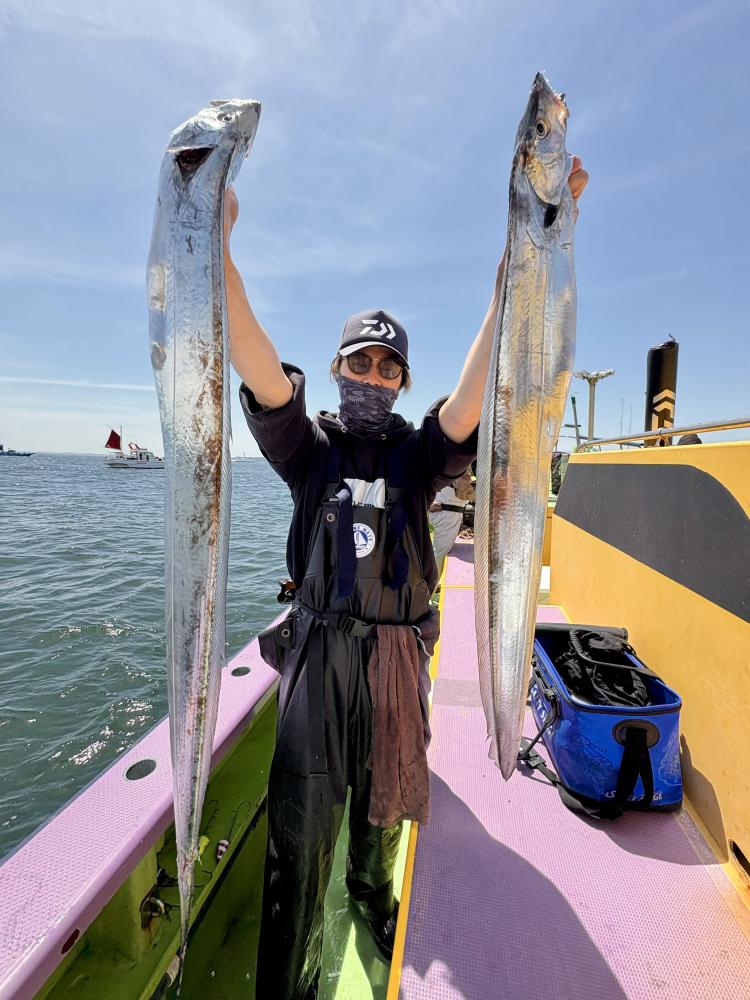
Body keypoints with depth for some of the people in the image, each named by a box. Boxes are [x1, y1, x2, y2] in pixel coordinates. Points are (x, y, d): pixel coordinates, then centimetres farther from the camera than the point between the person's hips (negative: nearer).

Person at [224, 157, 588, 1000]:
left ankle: (372, 893, 55)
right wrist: (213, 238, -22)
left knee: (382, 805, 24)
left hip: (399, 654, 2)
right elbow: (252, 358, -13)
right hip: (318, 650, -1)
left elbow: (484, 377, -12)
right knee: (300, 829, 8)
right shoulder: (309, 444, 1)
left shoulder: (419, 452, 1)